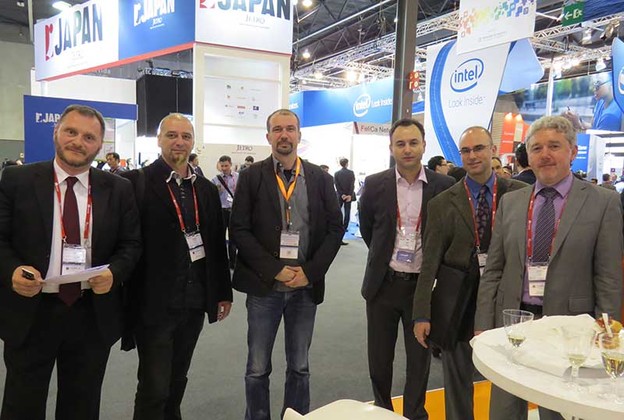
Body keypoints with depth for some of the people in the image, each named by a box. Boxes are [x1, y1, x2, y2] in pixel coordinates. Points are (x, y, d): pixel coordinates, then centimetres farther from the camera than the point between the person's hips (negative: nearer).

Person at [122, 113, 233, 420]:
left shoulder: (206, 188, 9)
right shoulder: (138, 182, -7)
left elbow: (217, 243, 11)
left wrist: (223, 291, 11)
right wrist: (130, 298, -13)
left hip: (194, 301, 5)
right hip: (153, 303, -5)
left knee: (177, 380, 19)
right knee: (154, 386, 3)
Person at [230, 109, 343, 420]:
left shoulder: (321, 179, 4)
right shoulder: (252, 177, -1)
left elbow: (335, 229, 2)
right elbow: (239, 229, -6)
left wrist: (310, 272, -8)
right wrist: (275, 270, -13)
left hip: (306, 287, 2)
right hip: (264, 287, -1)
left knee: (299, 367, 14)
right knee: (257, 369, 10)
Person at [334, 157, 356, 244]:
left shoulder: (336, 173, -1)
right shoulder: (351, 173, -3)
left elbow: (337, 185, -8)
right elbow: (352, 185, -11)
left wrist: (342, 194, -10)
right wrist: (350, 195, -13)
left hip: (340, 196, 1)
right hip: (348, 196, -1)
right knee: (347, 213, 7)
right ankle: (344, 228, 8)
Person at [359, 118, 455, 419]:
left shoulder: (444, 186, -6)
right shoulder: (375, 184, -4)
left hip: (423, 285, -1)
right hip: (384, 283, 1)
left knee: (419, 359, 13)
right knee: (379, 358, 14)